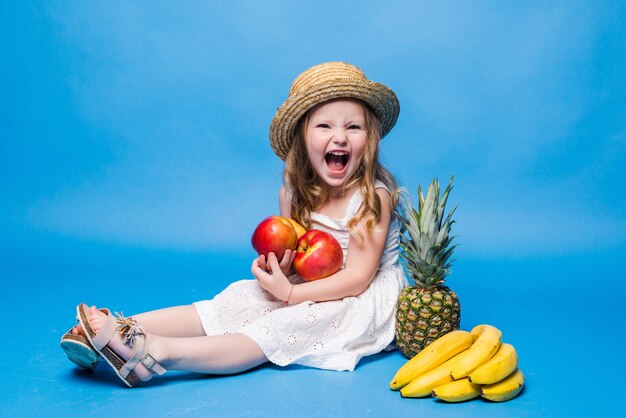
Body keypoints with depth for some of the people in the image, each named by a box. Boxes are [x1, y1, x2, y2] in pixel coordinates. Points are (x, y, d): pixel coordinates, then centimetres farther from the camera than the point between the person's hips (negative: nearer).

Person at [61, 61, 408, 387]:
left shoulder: (373, 196, -18)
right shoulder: (293, 193, -1)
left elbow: (358, 278, -20)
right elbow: (291, 254, 6)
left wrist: (290, 292, -24)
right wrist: (279, 268, -19)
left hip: (367, 298, -5)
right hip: (313, 289, 5)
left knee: (279, 329, -27)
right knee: (243, 298, -16)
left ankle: (158, 351, -38)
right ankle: (123, 328, -25)